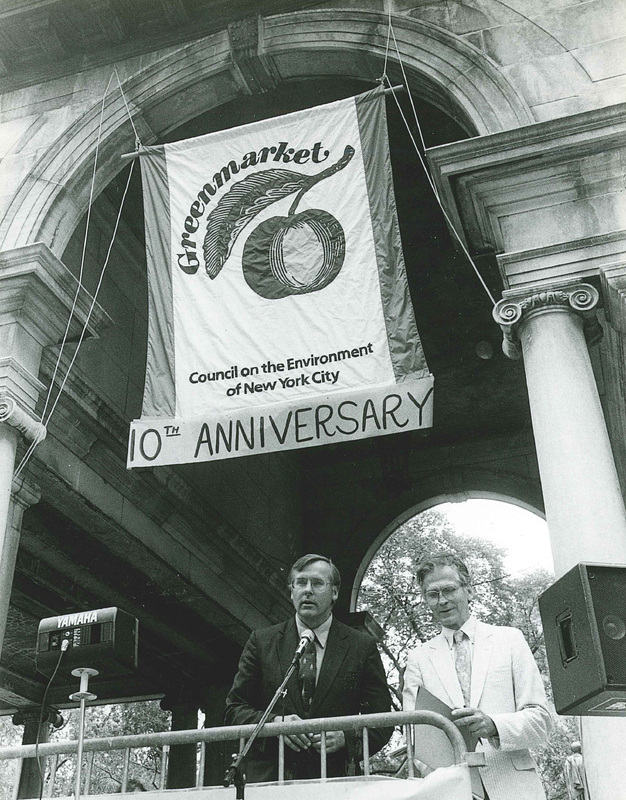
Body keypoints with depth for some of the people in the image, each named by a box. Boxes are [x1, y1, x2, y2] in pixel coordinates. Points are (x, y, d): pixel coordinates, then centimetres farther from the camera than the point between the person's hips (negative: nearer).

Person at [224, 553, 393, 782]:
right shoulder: (262, 642, 12)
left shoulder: (362, 646, 9)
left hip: (336, 779, 0)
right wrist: (274, 723, -6)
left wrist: (346, 737, -9)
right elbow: (234, 709, 11)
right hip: (269, 778, 0)